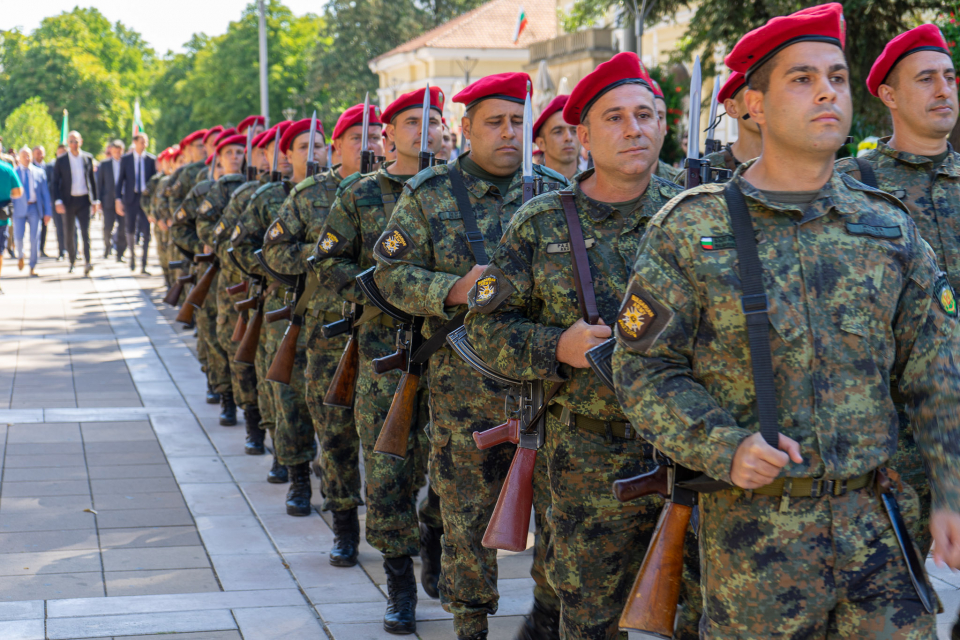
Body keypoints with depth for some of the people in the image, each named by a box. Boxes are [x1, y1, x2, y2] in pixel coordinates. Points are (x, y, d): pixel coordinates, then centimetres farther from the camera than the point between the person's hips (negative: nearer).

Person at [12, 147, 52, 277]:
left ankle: (33, 266, 5)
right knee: (18, 237, -9)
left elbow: (45, 193, 9)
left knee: (35, 238, -5)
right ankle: (20, 256, 23)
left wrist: (48, 212, 3)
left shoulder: (40, 172, 9)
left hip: (34, 209, 1)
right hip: (19, 209, -1)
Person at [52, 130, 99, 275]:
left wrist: (95, 200, 8)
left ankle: (87, 263, -19)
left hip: (84, 200, 0)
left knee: (86, 232, -11)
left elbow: (92, 180, 11)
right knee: (69, 233, 8)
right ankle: (72, 261, 24)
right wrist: (58, 201, -11)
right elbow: (55, 183, 0)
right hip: (68, 201, 0)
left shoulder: (88, 158, 5)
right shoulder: (61, 160, 0)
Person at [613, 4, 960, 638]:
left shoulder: (889, 227, 7)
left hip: (874, 518, 3)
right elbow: (643, 368, -2)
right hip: (752, 527, -3)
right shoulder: (691, 228, -3)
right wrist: (723, 447, -16)